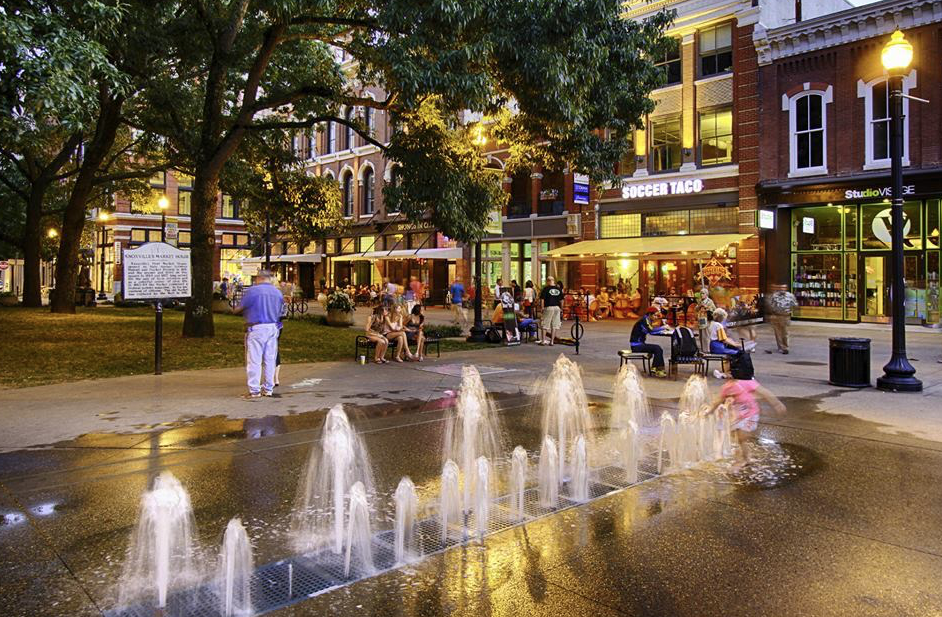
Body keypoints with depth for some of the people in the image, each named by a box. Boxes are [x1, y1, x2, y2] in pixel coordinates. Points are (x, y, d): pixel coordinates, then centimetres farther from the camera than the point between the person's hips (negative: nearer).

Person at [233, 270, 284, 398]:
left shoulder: (252, 290, -8)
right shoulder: (278, 292, 9)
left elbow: (240, 309, -4)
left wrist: (235, 311, 17)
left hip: (256, 328, -5)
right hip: (273, 328, 5)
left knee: (254, 360, 0)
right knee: (270, 360, 10)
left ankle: (254, 390, 1)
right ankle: (268, 389, 16)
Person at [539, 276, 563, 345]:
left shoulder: (546, 289, -6)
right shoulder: (559, 289, 7)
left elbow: (542, 299, -9)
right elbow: (561, 300, 11)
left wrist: (542, 307, -1)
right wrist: (561, 309, 19)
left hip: (548, 307, -4)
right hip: (557, 308, 4)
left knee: (545, 325, 4)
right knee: (554, 325, 7)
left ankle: (543, 340, 5)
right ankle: (552, 341, 8)